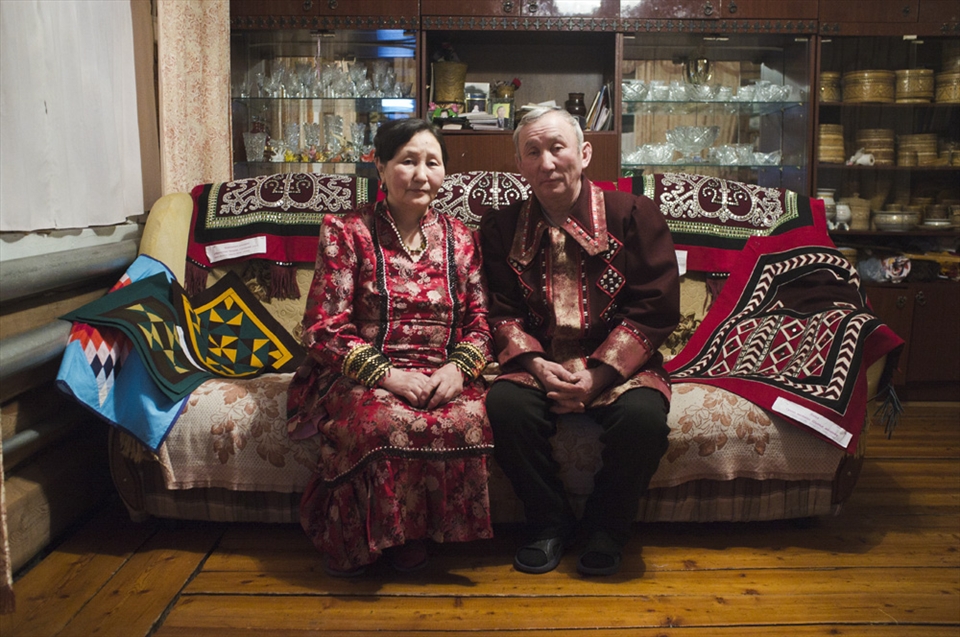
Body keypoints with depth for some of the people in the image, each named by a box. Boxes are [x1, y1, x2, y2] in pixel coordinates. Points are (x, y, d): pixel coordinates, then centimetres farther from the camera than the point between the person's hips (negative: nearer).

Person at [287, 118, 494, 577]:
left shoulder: (459, 238, 13)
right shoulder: (346, 233, 2)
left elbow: (479, 325, 10)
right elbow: (324, 329, -4)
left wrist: (457, 369, -12)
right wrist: (387, 374, -18)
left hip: (443, 379, 3)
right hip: (362, 379, -2)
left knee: (467, 420, -30)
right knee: (387, 422, -35)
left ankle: (416, 532, -5)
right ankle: (357, 541, -8)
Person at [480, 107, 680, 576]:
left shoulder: (634, 215, -1)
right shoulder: (501, 229, 8)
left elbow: (656, 308, -6)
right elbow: (502, 313, 4)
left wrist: (599, 374, -16)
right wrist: (537, 365, -16)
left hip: (617, 363, -1)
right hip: (538, 363, 2)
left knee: (643, 414, -31)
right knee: (504, 405, -29)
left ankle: (606, 528, 0)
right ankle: (550, 523, -2)